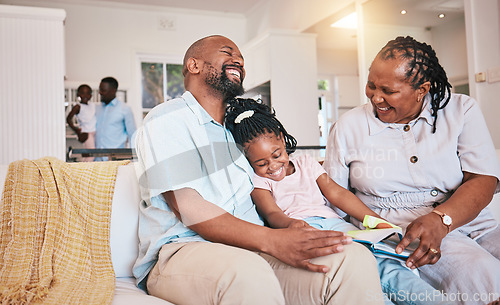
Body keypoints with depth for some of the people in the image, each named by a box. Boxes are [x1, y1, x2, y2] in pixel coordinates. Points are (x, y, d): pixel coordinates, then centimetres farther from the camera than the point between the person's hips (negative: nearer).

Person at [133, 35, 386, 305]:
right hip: (181, 250, -5)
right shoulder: (166, 120, -1)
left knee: (354, 259, -21)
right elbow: (187, 208, -13)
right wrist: (272, 241, -25)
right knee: (247, 274, -41)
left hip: (249, 247, 6)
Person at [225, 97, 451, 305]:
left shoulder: (306, 163, 24)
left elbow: (337, 194, 16)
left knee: (380, 261, -26)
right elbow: (271, 213, -4)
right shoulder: (257, 181, 14)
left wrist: (376, 221, 4)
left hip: (330, 221, 4)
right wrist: (291, 224, -30)